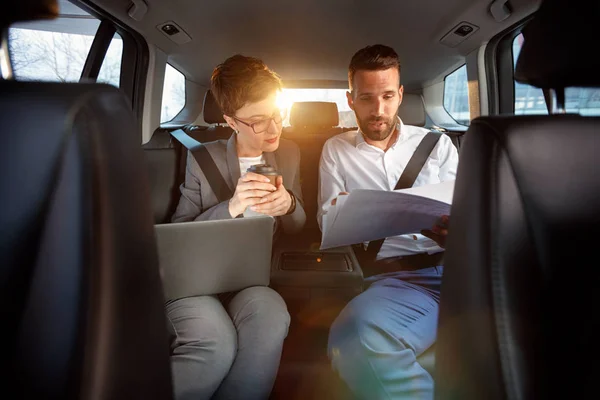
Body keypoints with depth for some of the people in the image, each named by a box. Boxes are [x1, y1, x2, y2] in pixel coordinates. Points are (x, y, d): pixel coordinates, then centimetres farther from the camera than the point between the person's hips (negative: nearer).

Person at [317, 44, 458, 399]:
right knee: (356, 337, -35)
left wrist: (454, 233, -12)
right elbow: (328, 223, 13)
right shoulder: (336, 150, 17)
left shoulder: (438, 143, 18)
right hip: (394, 277, -1)